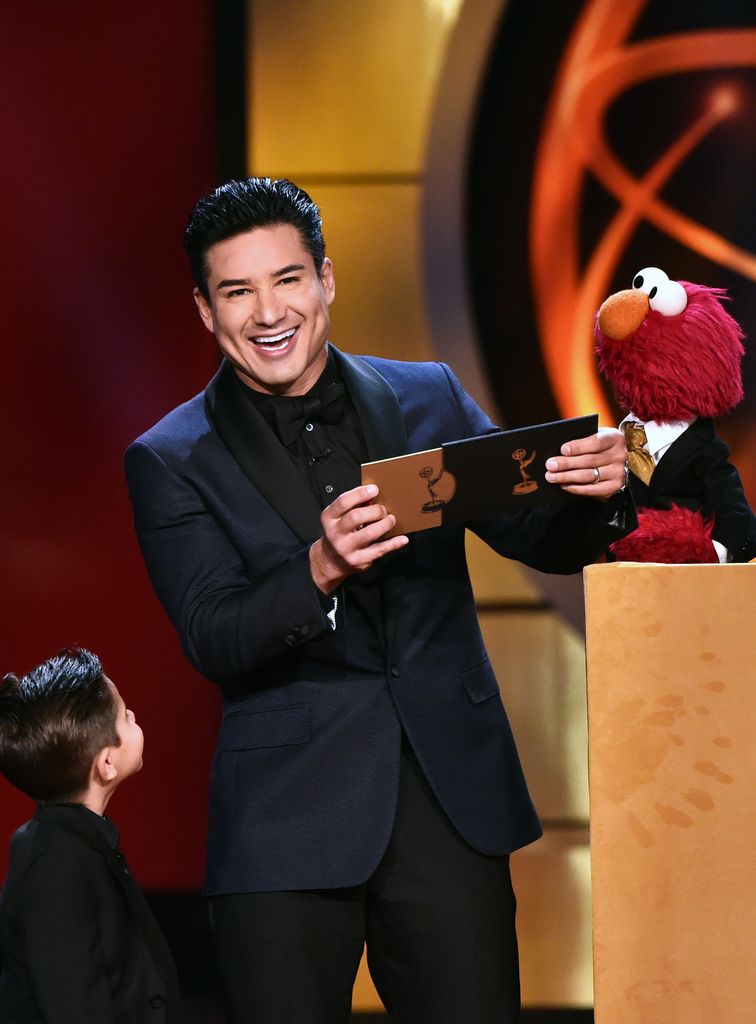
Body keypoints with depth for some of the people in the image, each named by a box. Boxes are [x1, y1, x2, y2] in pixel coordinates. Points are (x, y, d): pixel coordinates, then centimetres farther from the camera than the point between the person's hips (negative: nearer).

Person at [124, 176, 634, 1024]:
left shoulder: (429, 399, 8)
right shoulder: (170, 462, -1)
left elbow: (541, 541, 8)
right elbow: (213, 642, -11)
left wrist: (595, 493, -15)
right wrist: (321, 571, -30)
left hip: (451, 799, 2)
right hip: (288, 822, -2)